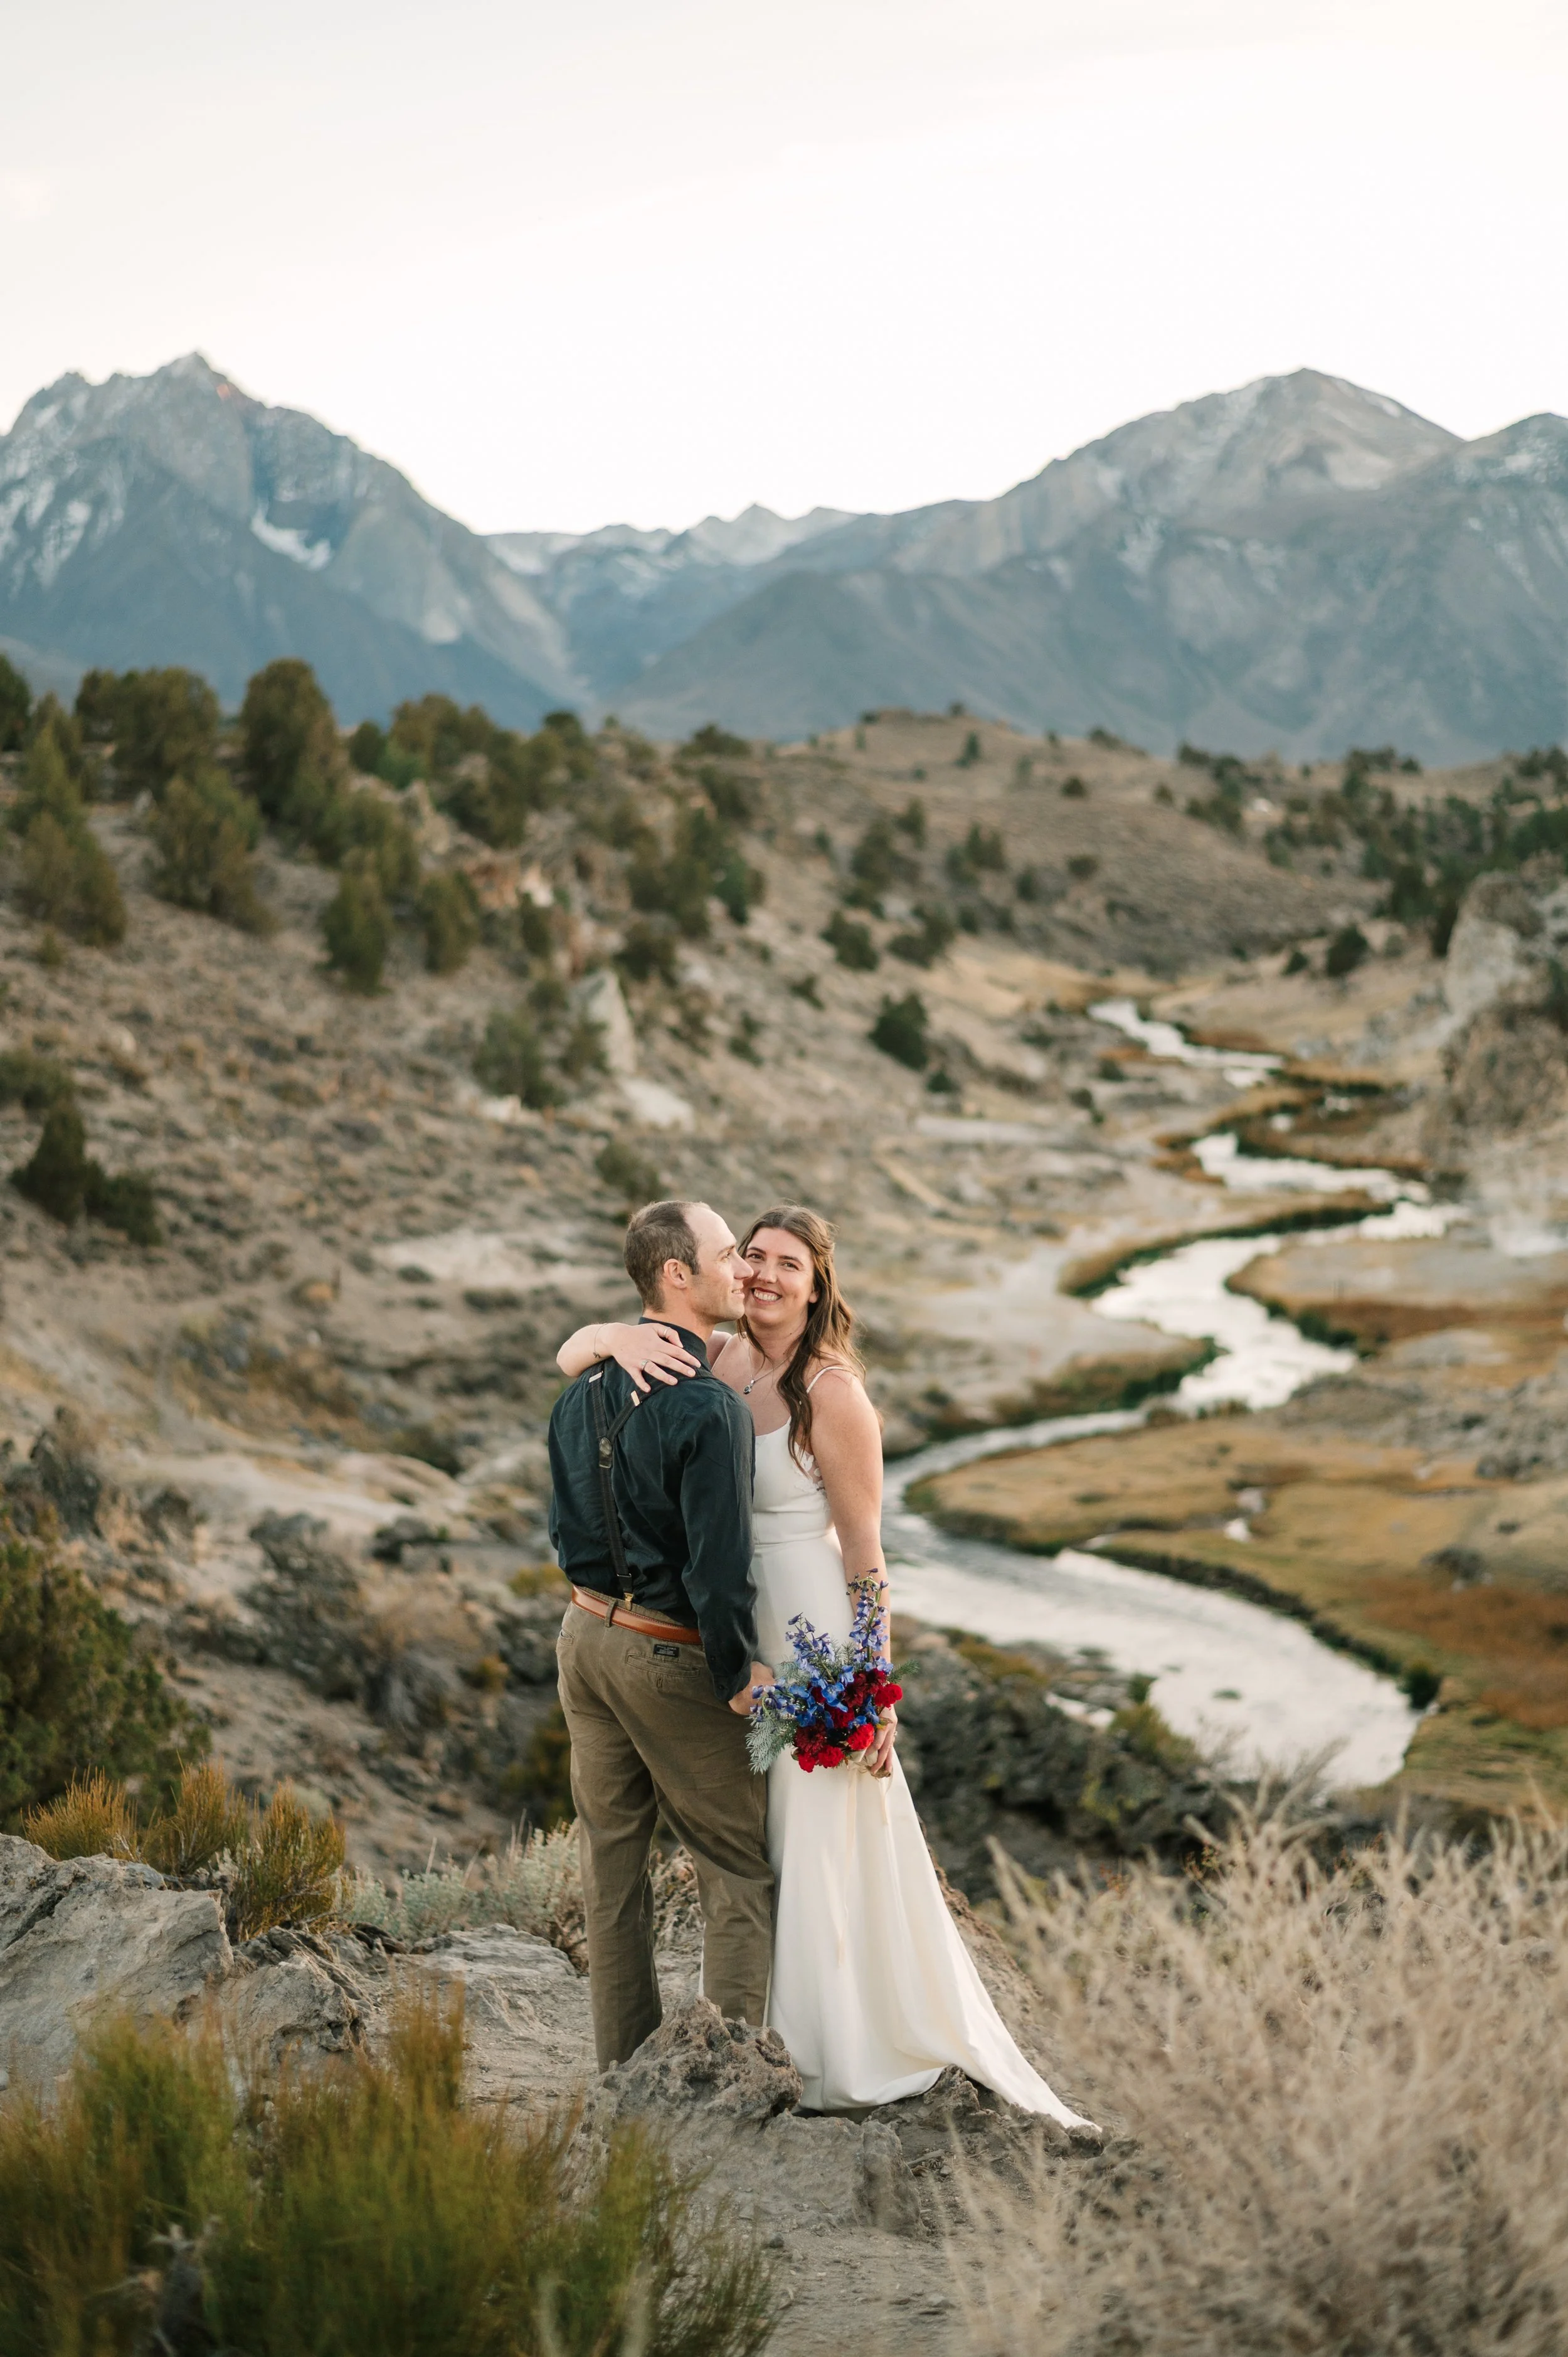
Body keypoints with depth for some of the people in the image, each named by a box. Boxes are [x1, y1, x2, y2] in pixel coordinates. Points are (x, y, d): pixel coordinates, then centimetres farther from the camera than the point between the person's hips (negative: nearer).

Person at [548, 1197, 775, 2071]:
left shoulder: (585, 1389, 3)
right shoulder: (710, 1409, -23)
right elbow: (721, 1564, -23)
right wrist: (738, 1672, -11)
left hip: (587, 1636, 8)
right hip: (672, 1661, -8)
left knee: (613, 1863, 16)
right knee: (741, 1868, 7)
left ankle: (626, 2070, 26)